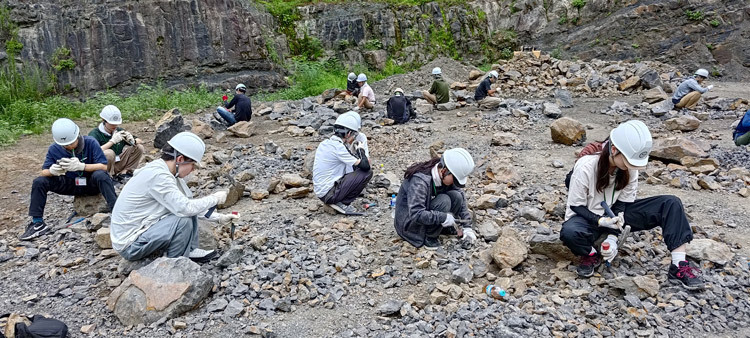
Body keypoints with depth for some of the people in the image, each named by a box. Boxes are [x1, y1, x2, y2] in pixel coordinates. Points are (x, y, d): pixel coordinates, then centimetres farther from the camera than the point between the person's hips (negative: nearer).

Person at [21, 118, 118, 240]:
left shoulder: (90, 143, -16)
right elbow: (44, 172, -7)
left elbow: (103, 166, -22)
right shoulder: (54, 149, -7)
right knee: (39, 182, -14)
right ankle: (38, 223, -7)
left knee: (101, 175, -37)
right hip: (70, 184, 4)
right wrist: (52, 171, -32)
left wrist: (81, 166, -37)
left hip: (91, 184, -4)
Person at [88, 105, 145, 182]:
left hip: (118, 164, 6)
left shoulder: (119, 130, 5)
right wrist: (112, 141, -31)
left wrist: (133, 141, -14)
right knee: (109, 153, -36)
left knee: (139, 147, -4)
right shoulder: (95, 134, -11)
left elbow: (140, 141, 10)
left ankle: (123, 173, -8)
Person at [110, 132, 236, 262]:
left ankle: (190, 251, 10)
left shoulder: (164, 171, 4)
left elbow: (190, 204, 13)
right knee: (183, 220, -25)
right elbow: (185, 208, -30)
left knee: (188, 208, 4)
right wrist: (215, 198, -16)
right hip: (129, 245, -9)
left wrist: (219, 218, 8)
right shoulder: (158, 175, -25)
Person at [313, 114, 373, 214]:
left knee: (352, 167, 20)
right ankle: (341, 203, -3)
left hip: (320, 192, 9)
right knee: (367, 173, -8)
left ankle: (338, 201, 10)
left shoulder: (324, 144, 9)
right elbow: (365, 166, -16)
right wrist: (361, 150, 2)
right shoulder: (338, 147, -18)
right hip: (329, 194, -9)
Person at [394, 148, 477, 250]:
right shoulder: (419, 181, -31)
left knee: (457, 196, -15)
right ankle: (429, 237, -15)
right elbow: (416, 214, -35)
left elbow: (462, 201, 0)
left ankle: (446, 228, 2)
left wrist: (467, 227, -7)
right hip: (409, 222, -7)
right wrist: (443, 217, -36)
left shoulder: (448, 178, -7)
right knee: (444, 201, -29)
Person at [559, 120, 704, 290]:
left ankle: (679, 267, -16)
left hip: (614, 215, 5)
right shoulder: (586, 166, -25)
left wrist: (612, 236, -17)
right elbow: (575, 205, -16)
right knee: (570, 232, -43)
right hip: (589, 218, -5)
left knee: (671, 203, -14)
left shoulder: (630, 167, -11)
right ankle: (592, 253, -8)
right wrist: (601, 221, -32)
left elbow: (623, 202, -5)